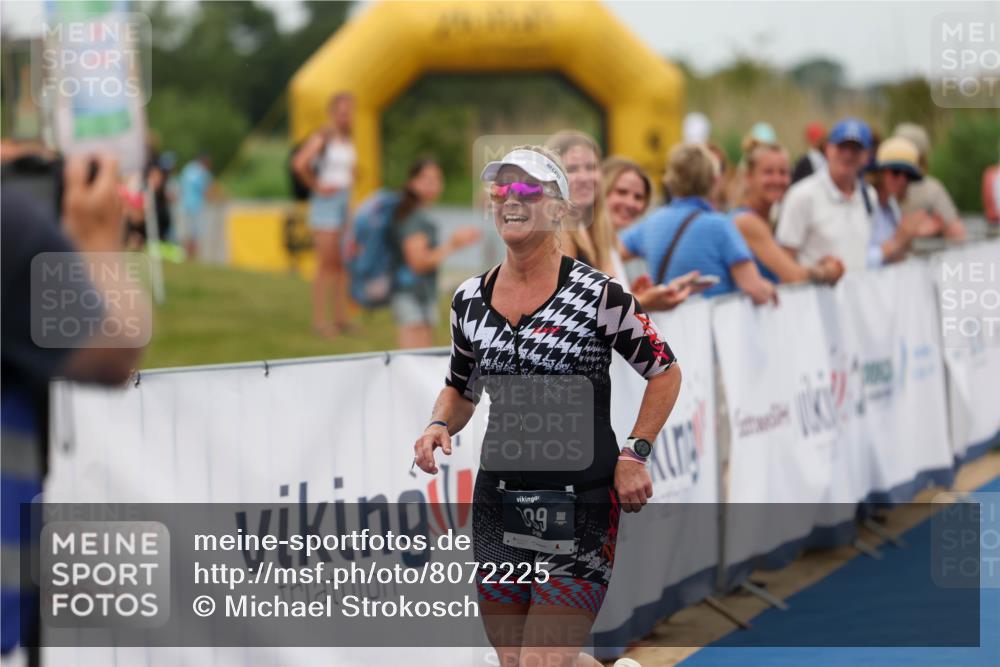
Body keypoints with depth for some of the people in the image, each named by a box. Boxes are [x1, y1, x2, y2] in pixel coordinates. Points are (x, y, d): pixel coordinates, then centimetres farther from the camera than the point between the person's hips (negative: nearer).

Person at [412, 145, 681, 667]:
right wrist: (439, 427, 0)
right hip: (497, 501, 5)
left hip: (582, 505, -5)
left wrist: (634, 454, -6)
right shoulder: (470, 299, 7)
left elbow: (664, 372, 2)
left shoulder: (597, 294, -7)